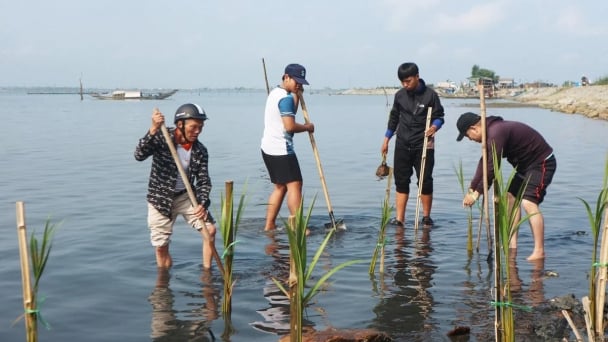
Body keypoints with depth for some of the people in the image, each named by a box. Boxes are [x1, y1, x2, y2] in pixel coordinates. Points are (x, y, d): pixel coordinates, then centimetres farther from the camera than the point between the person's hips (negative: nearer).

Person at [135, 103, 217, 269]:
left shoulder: (200, 151, -8)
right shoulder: (161, 137, -17)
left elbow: (203, 180, -7)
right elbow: (139, 155, -31)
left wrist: (202, 203, -26)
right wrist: (153, 130, -44)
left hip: (186, 196, 3)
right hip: (160, 199, -3)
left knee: (210, 229, -10)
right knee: (161, 247, 2)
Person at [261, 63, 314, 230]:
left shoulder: (275, 93, 16)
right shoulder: (285, 98, -15)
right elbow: (290, 126, -23)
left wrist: (296, 94, 14)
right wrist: (307, 127, -6)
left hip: (268, 148, 10)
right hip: (281, 149, -10)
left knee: (280, 186, 15)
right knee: (294, 185, -8)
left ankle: (269, 225, 15)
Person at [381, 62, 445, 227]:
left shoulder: (430, 95, -7)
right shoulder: (400, 95, 5)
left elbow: (439, 116, -2)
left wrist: (434, 126, -24)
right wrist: (387, 139, 17)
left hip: (423, 145, -3)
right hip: (402, 144, 4)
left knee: (425, 180, 1)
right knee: (401, 181, 3)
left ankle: (426, 216, 15)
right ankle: (399, 218, 5)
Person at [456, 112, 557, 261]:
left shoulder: (496, 133, -26)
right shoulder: (491, 132, 7)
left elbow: (492, 168, -27)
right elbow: (484, 162, 12)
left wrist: (477, 193, -19)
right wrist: (472, 188, 7)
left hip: (541, 163, -11)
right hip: (525, 164, 11)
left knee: (528, 203, -21)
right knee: (511, 197, 14)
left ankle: (539, 251, -19)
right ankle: (512, 245, 18)